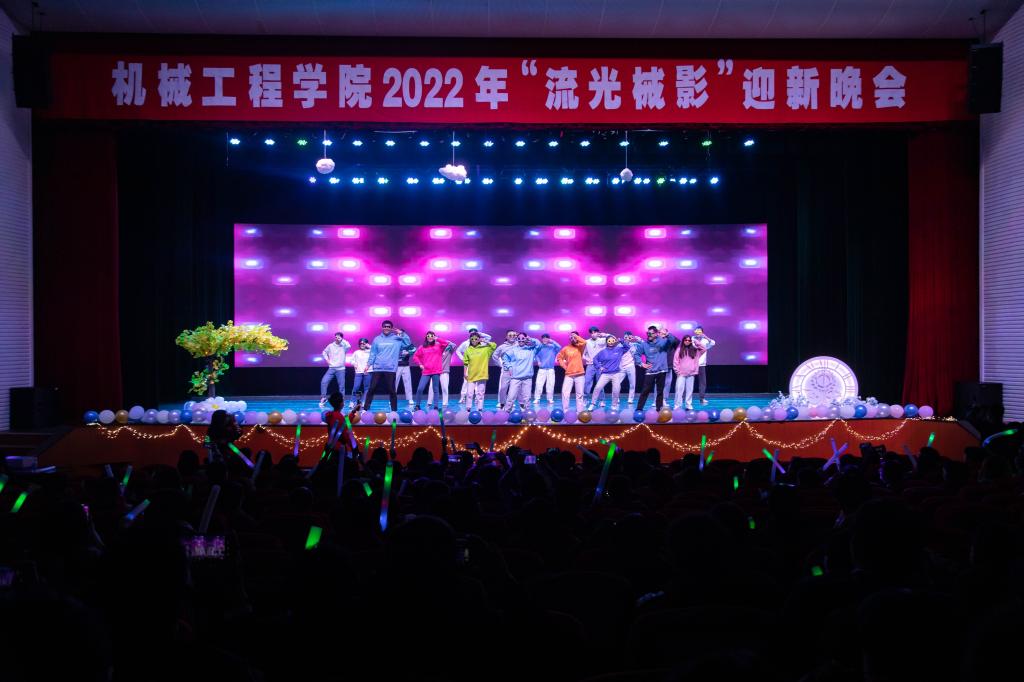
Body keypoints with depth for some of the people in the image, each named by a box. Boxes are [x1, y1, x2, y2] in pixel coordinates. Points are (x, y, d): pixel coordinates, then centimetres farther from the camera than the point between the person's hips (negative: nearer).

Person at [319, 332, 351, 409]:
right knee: (324, 382, -12)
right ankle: (323, 398, -1)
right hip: (331, 368, 2)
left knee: (341, 386, 1)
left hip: (341, 369, -2)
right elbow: (324, 352, 19)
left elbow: (349, 346, -26)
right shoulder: (330, 346, 4)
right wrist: (327, 359, 4)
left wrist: (342, 340, -15)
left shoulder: (343, 346, -3)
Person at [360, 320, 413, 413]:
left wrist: (402, 333, -8)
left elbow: (408, 343, -6)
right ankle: (365, 409, 7)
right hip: (378, 368, 1)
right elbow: (373, 354, 9)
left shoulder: (397, 339, 4)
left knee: (392, 390, 2)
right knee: (371, 389, 1)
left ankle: (394, 411, 10)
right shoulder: (377, 339, 9)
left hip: (390, 369, -1)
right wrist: (368, 364, 1)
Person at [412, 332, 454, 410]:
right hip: (426, 372, 0)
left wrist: (437, 339, -5)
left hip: (436, 372, 0)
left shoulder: (439, 346, 7)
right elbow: (415, 356, 15)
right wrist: (420, 364, 3)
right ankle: (417, 405, 5)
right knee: (420, 389, -8)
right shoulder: (422, 347, 9)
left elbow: (447, 343, -7)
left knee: (436, 389, 3)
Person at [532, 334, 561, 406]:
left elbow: (559, 347, -13)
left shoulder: (552, 347, 2)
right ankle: (536, 399, -2)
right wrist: (538, 361, -5)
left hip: (551, 369, 0)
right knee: (539, 385, -7)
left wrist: (552, 342, -17)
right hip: (542, 369, 0)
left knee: (550, 385, -1)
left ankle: (550, 399, 7)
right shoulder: (539, 347, 2)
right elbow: (535, 355, 9)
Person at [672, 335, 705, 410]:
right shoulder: (679, 349, 3)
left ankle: (689, 405, 10)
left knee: (689, 390, 5)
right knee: (679, 389, -8)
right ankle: (677, 406, -7)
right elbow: (675, 361, 2)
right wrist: (677, 370, -4)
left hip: (691, 373, 3)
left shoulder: (694, 350, 9)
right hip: (681, 373, -2)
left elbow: (704, 349, 6)